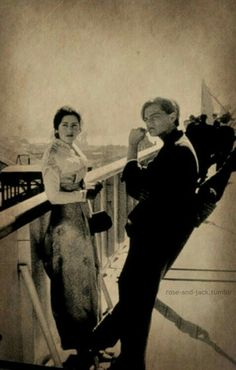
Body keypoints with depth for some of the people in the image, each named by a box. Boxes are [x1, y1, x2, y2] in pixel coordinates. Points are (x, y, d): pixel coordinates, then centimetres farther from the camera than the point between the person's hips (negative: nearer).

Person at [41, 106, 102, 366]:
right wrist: (85, 194, -17)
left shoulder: (74, 149, 7)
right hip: (65, 218, -9)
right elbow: (54, 195, -22)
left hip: (81, 216, 9)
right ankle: (74, 334, 23)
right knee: (70, 274, 5)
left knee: (84, 269, 19)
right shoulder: (53, 154, -18)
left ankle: (85, 327, 38)